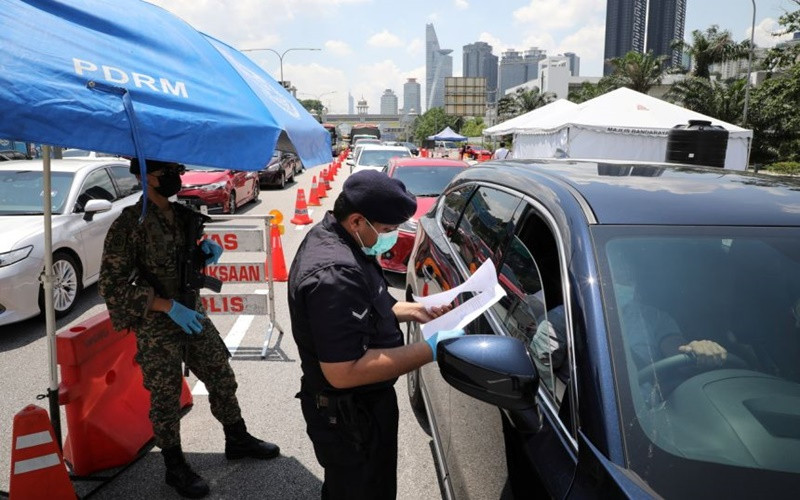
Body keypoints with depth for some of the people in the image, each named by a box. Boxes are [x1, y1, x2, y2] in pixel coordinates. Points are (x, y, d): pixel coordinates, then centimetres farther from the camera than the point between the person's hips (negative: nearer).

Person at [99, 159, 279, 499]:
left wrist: (207, 247, -5)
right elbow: (112, 285, -18)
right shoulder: (129, 225, -17)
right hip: (156, 327, -6)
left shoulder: (181, 214, 3)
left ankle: (237, 439, 35)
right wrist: (169, 307, -24)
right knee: (166, 397, 7)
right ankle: (175, 468, 26)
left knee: (222, 377, 14)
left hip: (193, 314, 6)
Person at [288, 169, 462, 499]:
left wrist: (413, 310, 3)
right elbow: (344, 372, -34)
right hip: (350, 416, -9)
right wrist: (430, 349, -29)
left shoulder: (328, 237, 1)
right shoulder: (334, 273, -33)